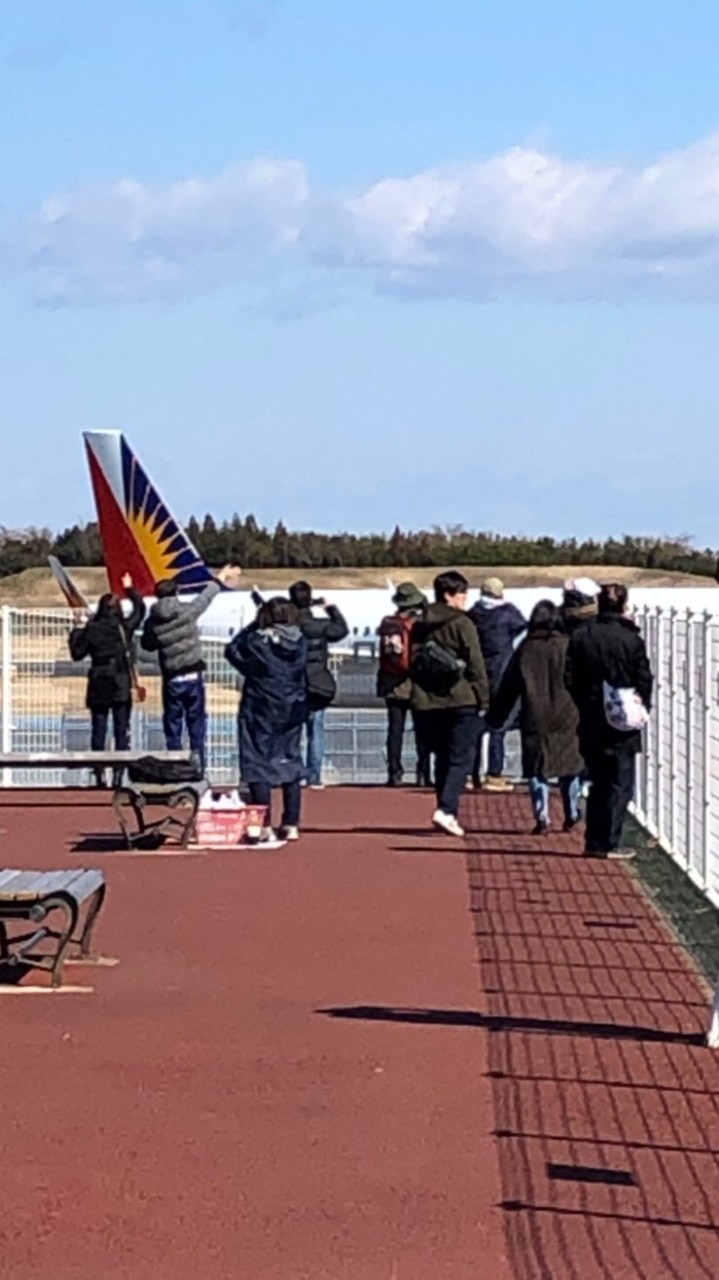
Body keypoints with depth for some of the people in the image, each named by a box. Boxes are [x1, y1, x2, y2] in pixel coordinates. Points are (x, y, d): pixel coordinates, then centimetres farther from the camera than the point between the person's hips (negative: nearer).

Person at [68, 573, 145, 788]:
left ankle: (99, 775, 5)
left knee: (98, 732, 7)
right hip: (121, 687, -1)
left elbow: (77, 653, 5)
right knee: (121, 732, 3)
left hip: (98, 687, 1)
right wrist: (130, 590, 26)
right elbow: (139, 610, 13)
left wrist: (76, 629, 15)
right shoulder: (125, 627, -5)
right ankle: (118, 775, -3)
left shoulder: (90, 630, -6)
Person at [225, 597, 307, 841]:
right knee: (291, 764, 13)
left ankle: (265, 827, -5)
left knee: (259, 766, 1)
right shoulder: (300, 644, -4)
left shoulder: (258, 643, -16)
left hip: (260, 713, -5)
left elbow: (233, 651, 0)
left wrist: (254, 626, 5)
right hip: (292, 713, 5)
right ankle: (291, 825, 14)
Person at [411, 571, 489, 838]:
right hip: (461, 701, -6)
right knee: (460, 758, -4)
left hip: (428, 702, 6)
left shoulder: (420, 626, 11)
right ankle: (446, 809, -19)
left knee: (442, 756, 15)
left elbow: (414, 662, 14)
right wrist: (483, 698, -4)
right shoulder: (461, 624, -7)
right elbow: (475, 664, -9)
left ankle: (448, 811, 15)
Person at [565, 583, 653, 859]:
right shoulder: (631, 640, -11)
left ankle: (594, 842, 15)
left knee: (598, 783, 15)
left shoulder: (580, 637, -1)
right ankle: (609, 843, 0)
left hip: (591, 722, 4)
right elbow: (644, 681, -9)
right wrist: (641, 709, 7)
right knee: (620, 785, 4)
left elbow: (570, 680, 1)